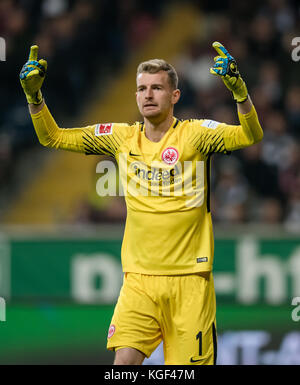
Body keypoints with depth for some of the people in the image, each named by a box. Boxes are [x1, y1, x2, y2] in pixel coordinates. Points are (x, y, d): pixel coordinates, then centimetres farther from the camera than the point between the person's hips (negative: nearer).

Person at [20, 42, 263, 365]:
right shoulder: (122, 137, 7)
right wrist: (34, 95, -1)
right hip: (139, 278, 2)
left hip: (189, 279, -2)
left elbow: (251, 136, -18)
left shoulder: (194, 133, -3)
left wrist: (238, 90, -34)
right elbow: (52, 137, 13)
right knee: (124, 360, -13)